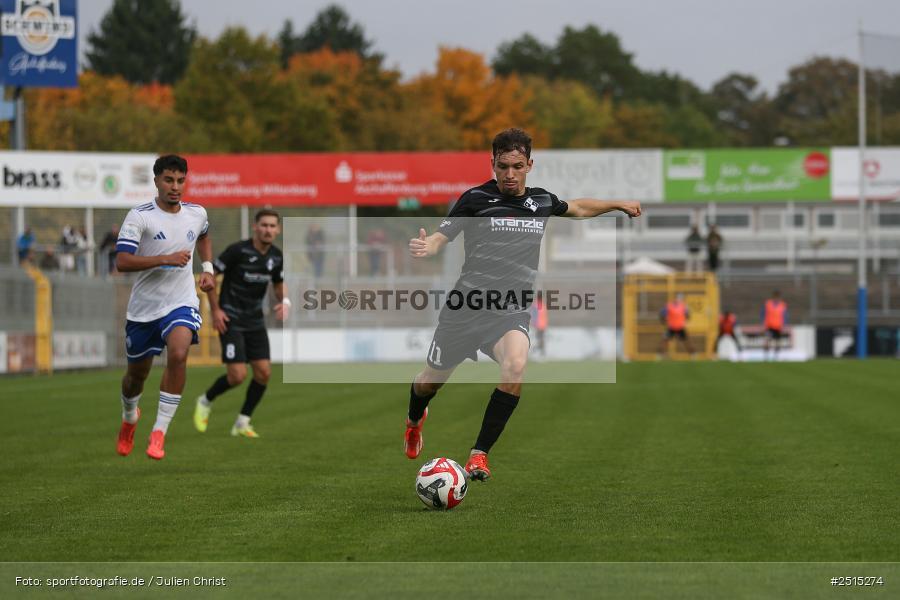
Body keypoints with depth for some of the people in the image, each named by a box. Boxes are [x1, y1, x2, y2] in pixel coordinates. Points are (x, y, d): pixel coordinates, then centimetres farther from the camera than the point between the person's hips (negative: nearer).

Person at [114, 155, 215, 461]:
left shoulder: (197, 213, 3)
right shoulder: (139, 216, -12)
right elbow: (122, 262, -21)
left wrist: (207, 269, 15)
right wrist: (165, 259, -27)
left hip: (182, 304, 1)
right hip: (143, 307, -1)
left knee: (178, 354, -28)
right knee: (137, 373, 13)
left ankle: (159, 432, -21)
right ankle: (129, 418, 49)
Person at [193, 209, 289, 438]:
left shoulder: (276, 257, 1)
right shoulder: (238, 250, -16)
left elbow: (279, 284, 17)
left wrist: (285, 302, -5)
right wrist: (215, 310, -12)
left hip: (255, 321, 6)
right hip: (231, 320, -6)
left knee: (264, 372, -3)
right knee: (238, 375, -14)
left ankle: (242, 423, 12)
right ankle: (205, 402, 16)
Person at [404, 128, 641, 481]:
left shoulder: (541, 201, 8)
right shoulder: (476, 199, -5)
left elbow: (577, 208, 30)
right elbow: (442, 236, -8)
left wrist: (619, 204, 32)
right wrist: (425, 247, -30)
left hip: (512, 312, 2)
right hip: (466, 306, -2)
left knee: (516, 367, -29)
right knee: (430, 382, 12)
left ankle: (480, 453, -17)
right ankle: (415, 420, 51)